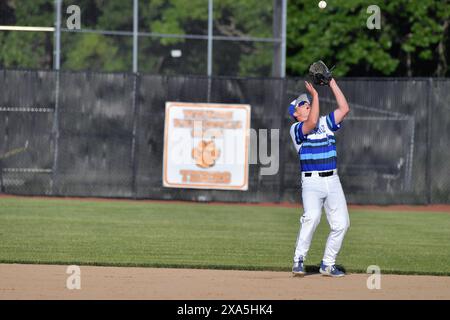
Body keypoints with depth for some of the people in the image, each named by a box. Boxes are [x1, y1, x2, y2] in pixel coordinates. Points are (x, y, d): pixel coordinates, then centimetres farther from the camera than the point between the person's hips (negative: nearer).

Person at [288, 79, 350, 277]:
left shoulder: (326, 123, 17)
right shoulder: (296, 129, 0)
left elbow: (344, 109, 7)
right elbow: (312, 123, -20)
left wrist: (332, 83, 6)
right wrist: (315, 94, -16)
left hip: (333, 181, 5)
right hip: (311, 181, -5)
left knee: (341, 223, -2)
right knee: (312, 216, -27)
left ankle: (327, 264, 12)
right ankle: (298, 261, -18)